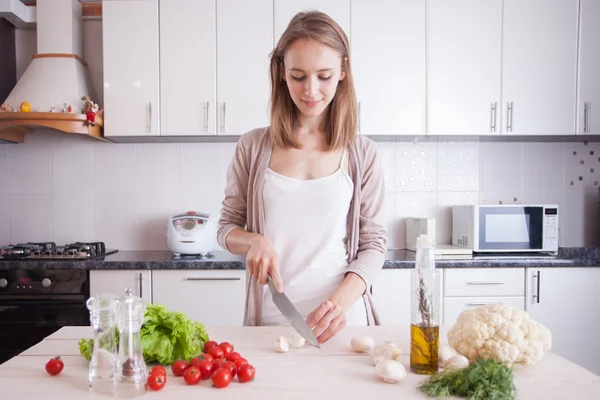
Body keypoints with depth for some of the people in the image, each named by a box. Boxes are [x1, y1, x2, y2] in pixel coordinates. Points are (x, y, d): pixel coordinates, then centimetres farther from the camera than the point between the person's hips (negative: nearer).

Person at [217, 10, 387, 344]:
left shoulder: (363, 154, -2)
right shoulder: (253, 147, 0)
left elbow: (374, 244, -1)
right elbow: (227, 227, 8)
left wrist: (341, 299, -17)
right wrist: (254, 241, -13)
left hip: (342, 318, 0)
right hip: (270, 319, 1)